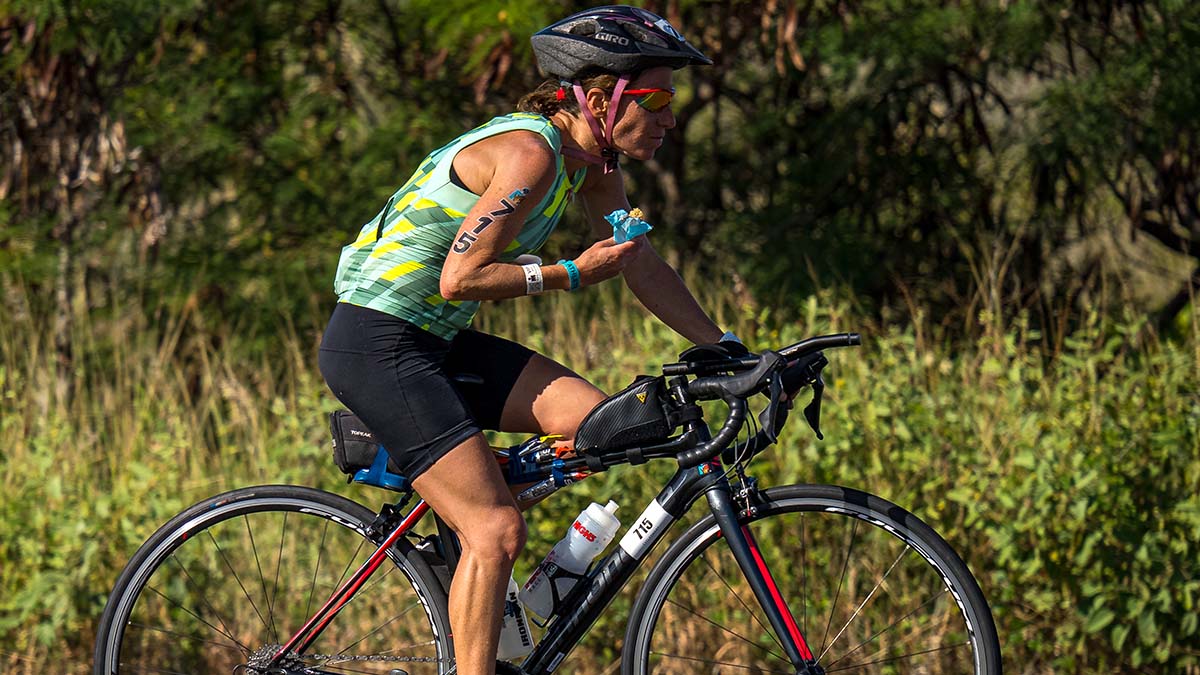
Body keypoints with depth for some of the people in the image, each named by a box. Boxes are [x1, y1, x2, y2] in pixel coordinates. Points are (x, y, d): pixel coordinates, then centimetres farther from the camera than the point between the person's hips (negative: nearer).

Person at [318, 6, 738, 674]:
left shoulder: (593, 161, 6)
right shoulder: (529, 152, -22)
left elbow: (644, 267, 13)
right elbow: (460, 279, -24)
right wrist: (572, 274, -17)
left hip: (437, 342, 9)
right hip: (377, 345, -9)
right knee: (497, 532, -15)